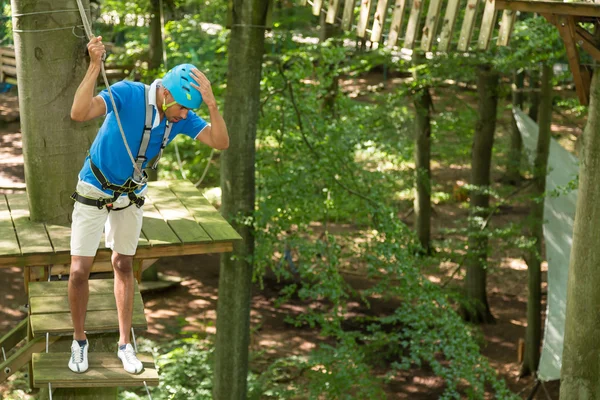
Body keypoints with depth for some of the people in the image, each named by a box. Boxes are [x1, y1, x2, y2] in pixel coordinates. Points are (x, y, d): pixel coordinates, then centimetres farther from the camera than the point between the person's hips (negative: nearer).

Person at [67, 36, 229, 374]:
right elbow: (79, 113, -43)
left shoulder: (182, 118, -14)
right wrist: (95, 66, -52)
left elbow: (221, 142, -23)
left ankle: (125, 344, 26)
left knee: (123, 266, 14)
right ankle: (79, 341, 17)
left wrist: (212, 104, -37)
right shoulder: (127, 94, -29)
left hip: (131, 195, 4)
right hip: (94, 191, -4)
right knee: (80, 270, -4)